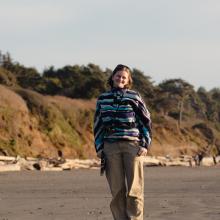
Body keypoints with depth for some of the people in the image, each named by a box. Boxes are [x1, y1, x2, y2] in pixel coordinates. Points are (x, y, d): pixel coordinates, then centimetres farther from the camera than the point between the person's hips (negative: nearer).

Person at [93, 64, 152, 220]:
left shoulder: (134, 97, 3)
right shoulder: (103, 98, 11)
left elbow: (146, 121, 4)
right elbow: (98, 124, 15)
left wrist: (145, 145, -5)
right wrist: (98, 147, 7)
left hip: (133, 144, -2)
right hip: (111, 146, 2)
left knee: (134, 188, -7)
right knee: (116, 189, 0)